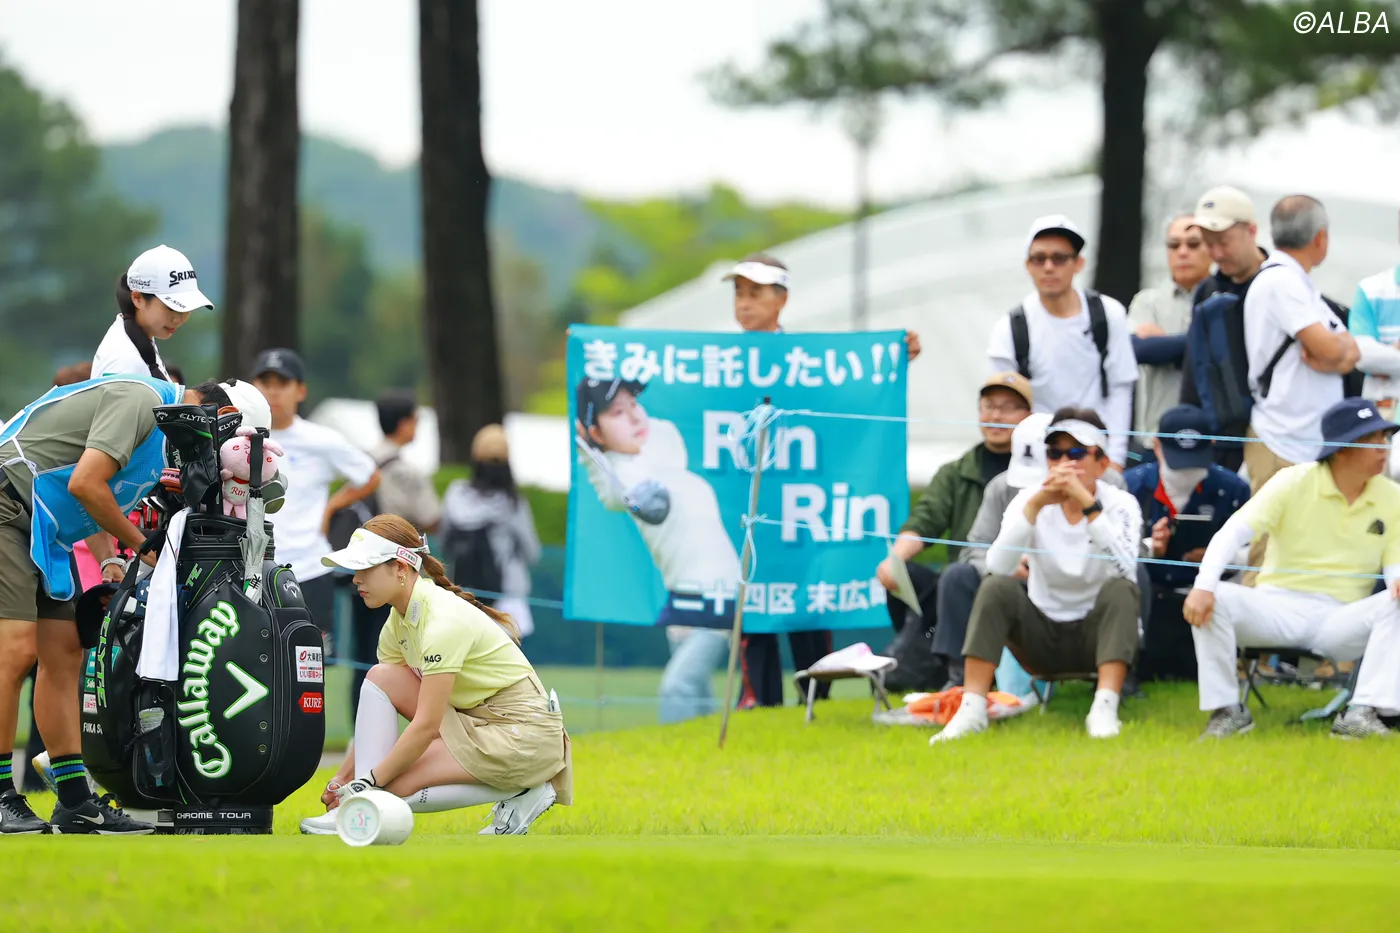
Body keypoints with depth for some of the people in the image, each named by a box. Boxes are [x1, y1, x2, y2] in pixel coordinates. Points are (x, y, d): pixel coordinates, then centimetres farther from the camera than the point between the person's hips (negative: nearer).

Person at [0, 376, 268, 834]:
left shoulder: (166, 424, 16)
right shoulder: (140, 400, -17)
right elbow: (85, 485, -24)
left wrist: (109, 560, 6)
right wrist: (142, 546, -11)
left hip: (37, 529, 11)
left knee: (64, 654, 8)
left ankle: (75, 804, 9)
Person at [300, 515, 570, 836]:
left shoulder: (442, 621, -24)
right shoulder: (400, 621, 4)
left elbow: (426, 725, -26)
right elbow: (376, 714, 9)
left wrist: (368, 783, -21)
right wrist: (342, 778, 0)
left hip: (525, 734, -9)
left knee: (390, 787, -18)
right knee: (381, 677, -6)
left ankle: (518, 795, -10)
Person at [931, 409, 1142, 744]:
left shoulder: (1119, 504, -9)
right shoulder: (1030, 499, -6)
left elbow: (1126, 570, -30)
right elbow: (998, 566, -24)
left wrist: (1088, 504, -35)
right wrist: (1035, 504, -32)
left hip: (1096, 637, -1)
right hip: (1041, 637, 1)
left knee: (1119, 589, -29)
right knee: (996, 587, -24)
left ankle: (1105, 708, -38)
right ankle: (971, 709, -31)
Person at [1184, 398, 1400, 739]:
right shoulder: (1294, 483, -3)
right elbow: (1233, 532, -12)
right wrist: (1203, 586, -30)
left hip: (1339, 621, 1)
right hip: (1277, 609, -1)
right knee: (1217, 600, -29)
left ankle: (1362, 714, -32)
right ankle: (1227, 710, -17)